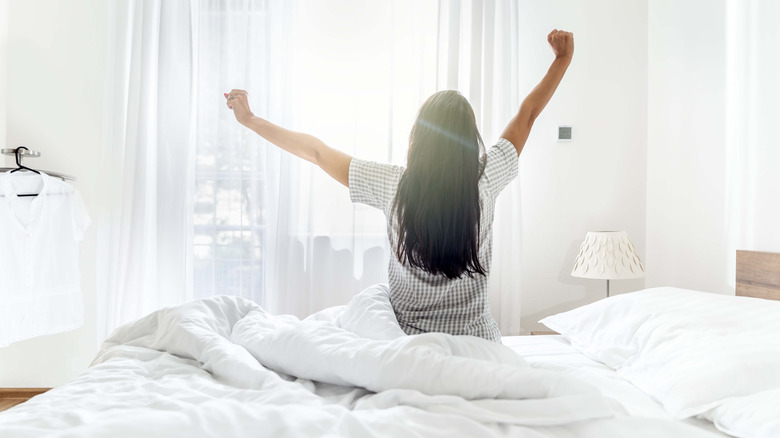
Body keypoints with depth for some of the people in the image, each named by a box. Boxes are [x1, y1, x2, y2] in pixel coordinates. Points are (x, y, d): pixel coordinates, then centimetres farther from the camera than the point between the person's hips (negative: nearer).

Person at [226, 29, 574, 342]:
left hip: (409, 338, 0)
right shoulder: (485, 183, -15)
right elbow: (527, 114, 0)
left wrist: (250, 120, 5)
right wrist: (563, 59, 13)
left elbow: (317, 151, -7)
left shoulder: (395, 186, -17)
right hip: (477, 342, 1)